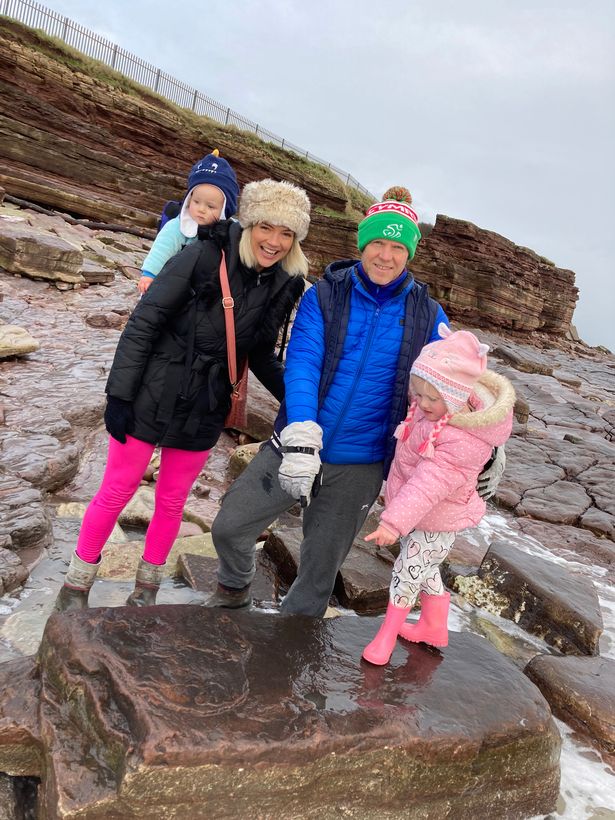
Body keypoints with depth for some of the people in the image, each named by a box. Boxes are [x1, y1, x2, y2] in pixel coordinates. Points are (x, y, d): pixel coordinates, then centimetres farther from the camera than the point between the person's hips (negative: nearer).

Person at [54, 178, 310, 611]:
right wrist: (120, 394, -15)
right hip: (151, 400, -4)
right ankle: (77, 583, 32)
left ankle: (147, 587, 39)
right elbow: (144, 323, -15)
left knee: (172, 502, 17)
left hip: (205, 412, 4)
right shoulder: (204, 256, -18)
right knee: (116, 492, 10)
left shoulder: (284, 287, -2)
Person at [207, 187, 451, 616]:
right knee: (229, 526, 6)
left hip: (359, 468, 0)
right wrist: (301, 435, -35)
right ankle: (235, 588, 41)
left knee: (321, 570, 14)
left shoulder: (427, 317, -3)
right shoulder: (324, 297, -7)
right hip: (297, 447, 0)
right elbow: (302, 363, -20)